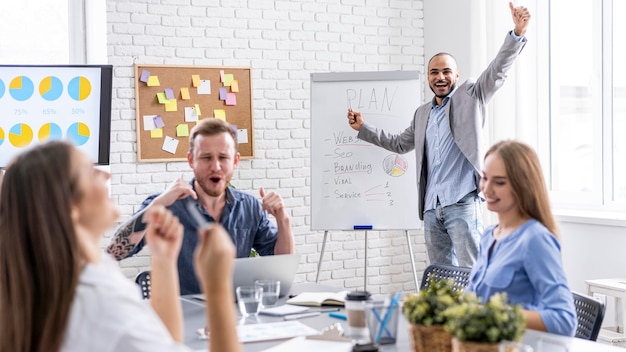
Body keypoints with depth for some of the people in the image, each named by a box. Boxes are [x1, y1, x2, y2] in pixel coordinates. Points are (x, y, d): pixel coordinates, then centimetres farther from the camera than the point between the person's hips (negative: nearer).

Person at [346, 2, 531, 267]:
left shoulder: (470, 96, 4)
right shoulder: (422, 114, 21)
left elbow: (497, 71, -8)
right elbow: (400, 144, 32)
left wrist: (517, 34, -22)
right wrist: (363, 128, 29)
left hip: (463, 203, -6)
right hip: (431, 207, 6)